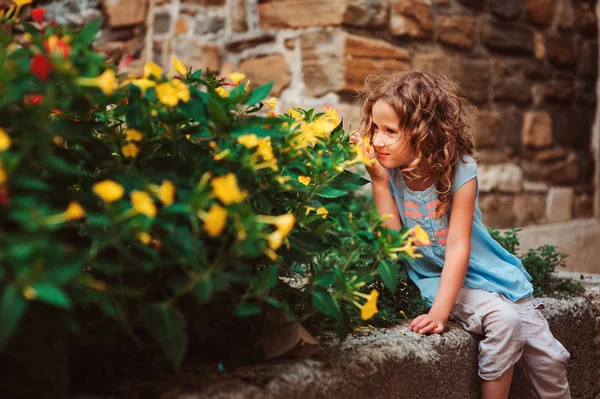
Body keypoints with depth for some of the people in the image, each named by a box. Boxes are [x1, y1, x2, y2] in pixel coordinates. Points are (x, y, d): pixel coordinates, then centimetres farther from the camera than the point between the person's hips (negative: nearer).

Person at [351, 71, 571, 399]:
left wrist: (439, 312, -31)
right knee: (504, 320, -27)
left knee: (548, 356, -2)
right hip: (434, 277, 0)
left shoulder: (460, 171, -17)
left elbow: (458, 247, -23)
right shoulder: (391, 173, -9)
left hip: (486, 273, 0)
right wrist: (379, 181, -21)